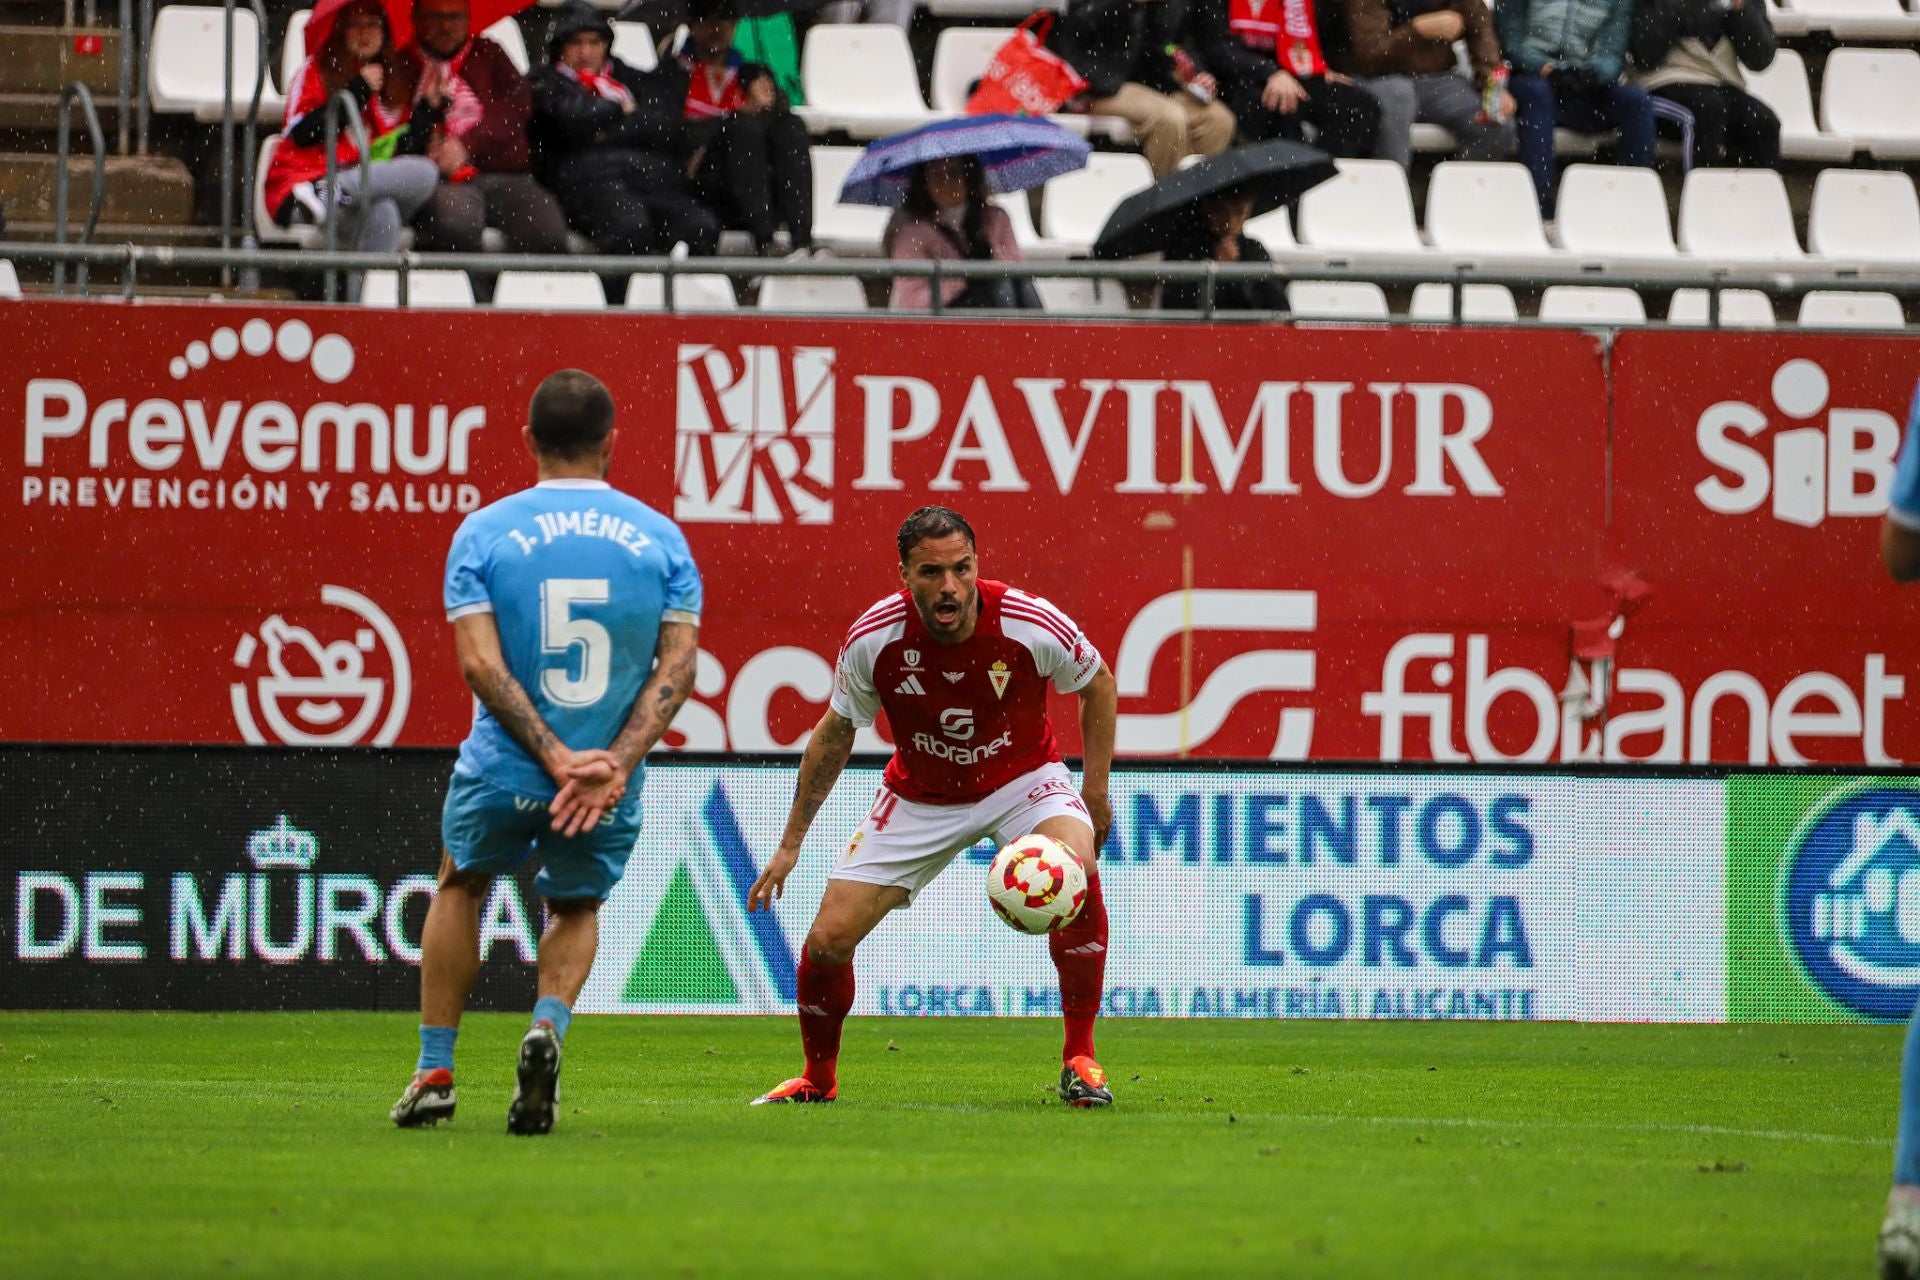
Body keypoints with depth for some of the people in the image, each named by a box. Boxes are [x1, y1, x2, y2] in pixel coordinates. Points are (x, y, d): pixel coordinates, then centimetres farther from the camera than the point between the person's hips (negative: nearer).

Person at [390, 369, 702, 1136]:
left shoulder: (483, 532, -4)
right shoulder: (660, 538, 0)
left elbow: (480, 663, -13)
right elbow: (679, 665, -8)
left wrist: (555, 757, -15)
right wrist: (614, 765, -14)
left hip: (503, 772, -1)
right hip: (609, 783, 1)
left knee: (461, 887, 27)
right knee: (576, 909, 25)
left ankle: (435, 1071, 26)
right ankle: (549, 1023, -6)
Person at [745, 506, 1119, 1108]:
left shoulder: (1032, 626, -26)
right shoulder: (872, 639, -22)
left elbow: (1097, 683, -2)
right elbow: (835, 733, -3)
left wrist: (1096, 789, -6)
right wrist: (791, 844, 0)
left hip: (1021, 779, -1)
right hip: (919, 798, 1)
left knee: (1076, 870, -32)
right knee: (827, 940, -7)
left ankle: (1079, 1060, -18)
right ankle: (818, 1077, 23)